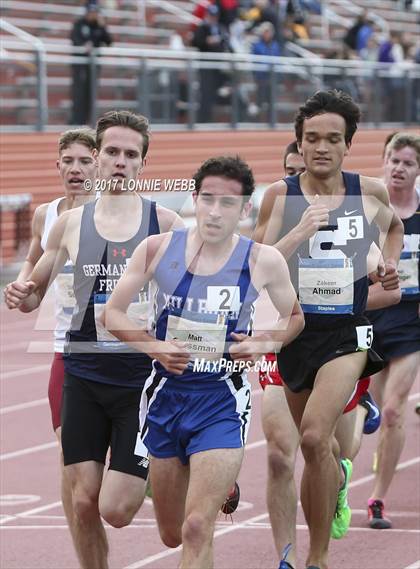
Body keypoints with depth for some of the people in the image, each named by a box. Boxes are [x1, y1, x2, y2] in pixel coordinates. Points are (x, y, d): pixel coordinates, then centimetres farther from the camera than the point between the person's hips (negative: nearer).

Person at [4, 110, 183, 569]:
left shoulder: (164, 223, 0)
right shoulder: (70, 223, 7)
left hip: (142, 380, -2)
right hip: (83, 376, 2)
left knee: (116, 510, -6)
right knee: (83, 503, -2)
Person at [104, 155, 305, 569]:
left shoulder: (263, 261, -6)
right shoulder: (158, 249, -5)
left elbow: (294, 317, 11)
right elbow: (113, 313, 2)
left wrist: (263, 343, -10)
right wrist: (153, 347, -15)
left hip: (222, 400, -3)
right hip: (165, 395, 3)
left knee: (196, 530, -18)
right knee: (171, 535, 16)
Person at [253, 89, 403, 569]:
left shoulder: (370, 192, 0)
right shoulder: (280, 196, -6)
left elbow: (394, 226, 24)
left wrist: (390, 263, 6)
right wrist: (301, 231, -24)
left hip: (347, 334, -2)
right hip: (296, 330, 2)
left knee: (314, 437, -22)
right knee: (316, 444, 19)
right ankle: (338, 477, 58)